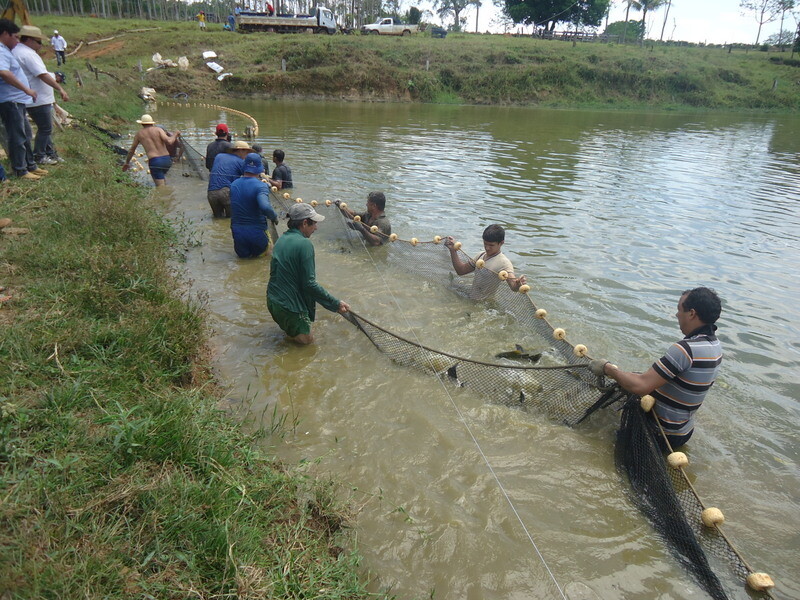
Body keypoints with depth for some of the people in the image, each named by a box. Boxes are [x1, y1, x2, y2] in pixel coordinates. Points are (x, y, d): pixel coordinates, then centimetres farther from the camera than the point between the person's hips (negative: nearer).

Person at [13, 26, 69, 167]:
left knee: (46, 127, 17)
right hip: (38, 100, -11)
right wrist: (60, 89, -27)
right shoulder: (28, 54, -17)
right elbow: (43, 75, -25)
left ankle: (50, 153, 25)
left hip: (34, 98, 11)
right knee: (45, 128, -2)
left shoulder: (16, 51, 16)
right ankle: (39, 157, 6)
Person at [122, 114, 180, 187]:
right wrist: (175, 134, 10)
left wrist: (127, 163, 38)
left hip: (155, 162, -3)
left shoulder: (139, 133, 14)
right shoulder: (158, 129, 8)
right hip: (167, 160, 3)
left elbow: (131, 150, 22)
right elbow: (169, 142, -11)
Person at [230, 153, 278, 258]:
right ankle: (256, 254, -1)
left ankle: (245, 254, 6)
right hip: (256, 233, -5)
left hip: (237, 232, 5)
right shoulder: (261, 186, -16)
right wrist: (274, 217, -15)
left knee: (242, 256, 29)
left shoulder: (234, 185, 3)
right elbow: (265, 207, -34)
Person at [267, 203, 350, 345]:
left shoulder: (281, 239, 7)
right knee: (306, 339, 11)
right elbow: (309, 284, -21)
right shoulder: (304, 244, -19)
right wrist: (336, 304, -16)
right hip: (289, 305, -8)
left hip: (272, 300, 8)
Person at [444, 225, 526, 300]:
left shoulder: (504, 263, -17)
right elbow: (461, 270, 17)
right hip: (470, 300, 7)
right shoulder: (481, 255, 10)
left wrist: (517, 285, -56)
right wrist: (453, 250, 8)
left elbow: (513, 286, -32)